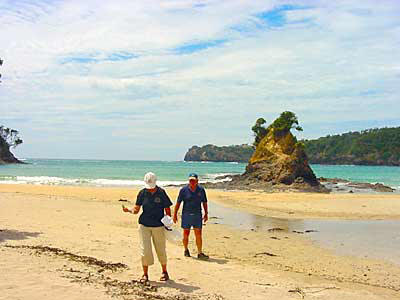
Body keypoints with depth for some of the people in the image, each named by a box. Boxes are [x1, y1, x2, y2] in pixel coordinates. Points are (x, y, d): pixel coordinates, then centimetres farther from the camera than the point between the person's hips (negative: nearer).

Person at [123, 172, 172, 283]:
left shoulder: (161, 193, -5)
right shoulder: (142, 193, 0)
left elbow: (167, 209, 2)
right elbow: (136, 209, 1)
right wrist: (129, 210, -19)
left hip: (159, 226, -1)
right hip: (144, 225, 1)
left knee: (161, 250, 7)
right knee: (145, 250, -3)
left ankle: (164, 272, 26)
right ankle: (145, 274, 11)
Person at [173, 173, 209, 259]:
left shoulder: (201, 190, 2)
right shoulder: (184, 190, -4)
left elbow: (204, 202, 11)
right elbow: (178, 203, 0)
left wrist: (206, 214, 8)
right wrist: (175, 214, -2)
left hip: (197, 215, 1)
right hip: (186, 215, -1)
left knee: (198, 235, -2)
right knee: (186, 234, 7)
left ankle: (200, 253, 2)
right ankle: (186, 250, 28)